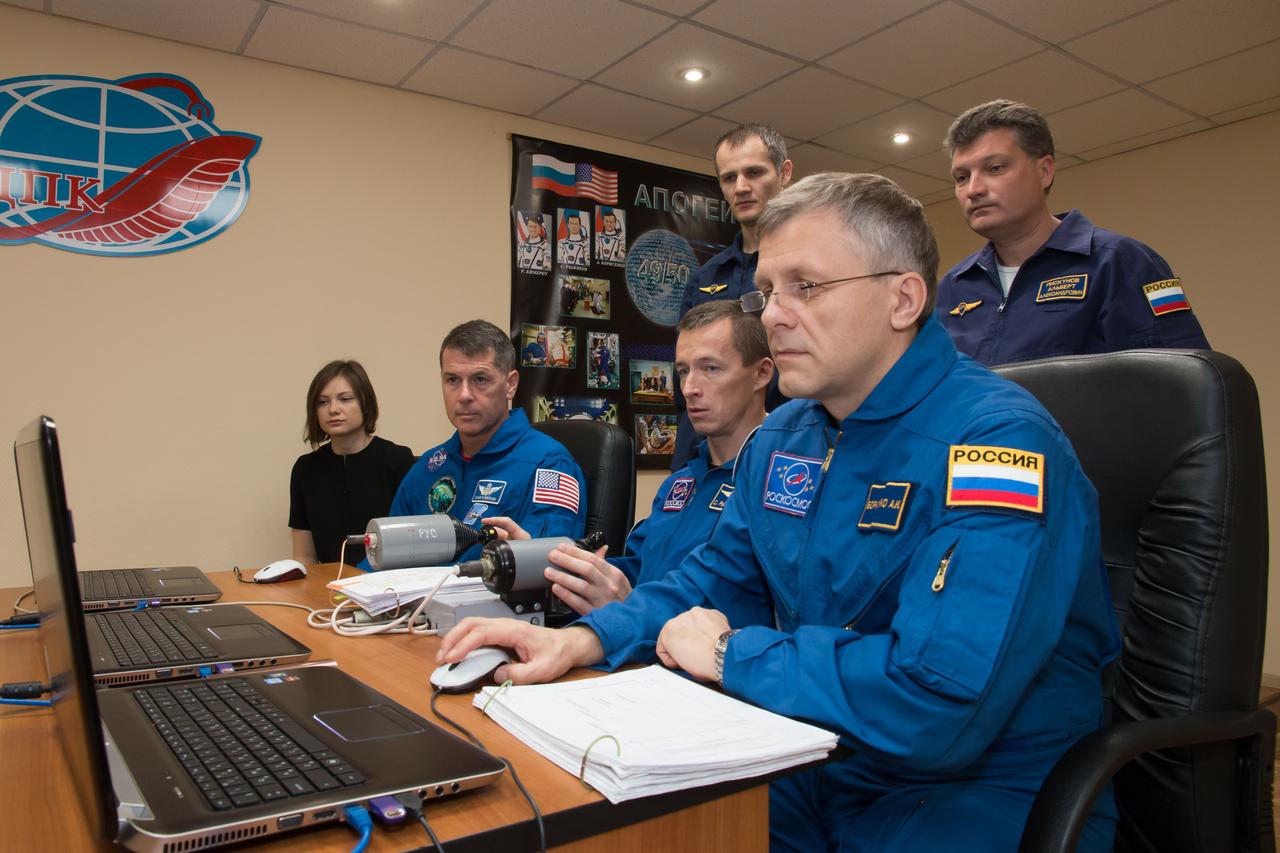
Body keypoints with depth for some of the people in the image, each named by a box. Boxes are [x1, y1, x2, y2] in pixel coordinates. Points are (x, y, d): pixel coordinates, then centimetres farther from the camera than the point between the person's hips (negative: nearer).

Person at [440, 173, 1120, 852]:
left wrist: (731, 654, -18)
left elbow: (938, 700, -32)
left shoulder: (998, 441, -22)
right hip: (807, 775, 7)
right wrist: (580, 640, -6)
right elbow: (715, 583, 12)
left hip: (971, 796, -6)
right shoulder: (783, 436, 5)